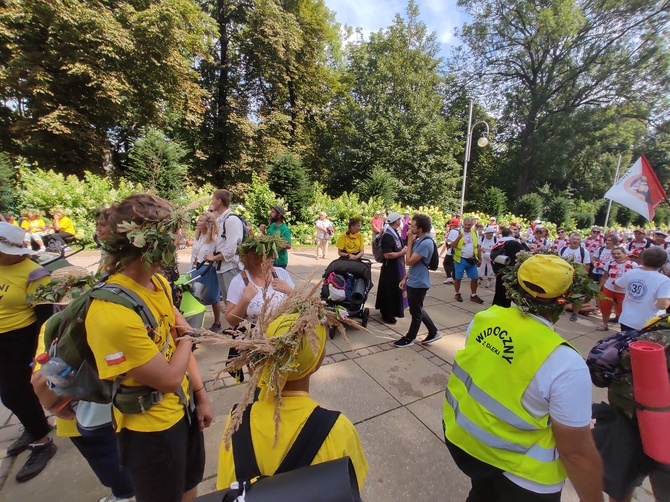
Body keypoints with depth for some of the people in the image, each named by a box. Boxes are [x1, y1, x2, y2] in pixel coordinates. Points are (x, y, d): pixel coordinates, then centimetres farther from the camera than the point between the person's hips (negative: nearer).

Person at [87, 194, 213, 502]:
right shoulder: (112, 312, -34)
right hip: (151, 426, -7)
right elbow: (169, 379, -26)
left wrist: (201, 394, 2)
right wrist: (187, 336, -10)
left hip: (183, 406, 7)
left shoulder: (159, 282, -7)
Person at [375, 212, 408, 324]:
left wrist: (404, 249, 5)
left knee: (394, 290, 22)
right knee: (389, 291, 3)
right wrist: (402, 253, -19)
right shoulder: (388, 236, -24)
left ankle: (387, 311, 39)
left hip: (396, 267, 10)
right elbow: (387, 255, -29)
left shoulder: (394, 233, 7)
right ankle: (387, 315, 18)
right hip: (390, 268, -10)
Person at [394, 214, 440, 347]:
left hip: (418, 283, -10)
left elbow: (409, 261, -23)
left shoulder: (426, 243, -23)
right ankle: (433, 332, 33)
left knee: (416, 312, 8)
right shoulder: (419, 240, 7)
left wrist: (409, 242, -17)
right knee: (418, 310, 21)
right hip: (413, 281, 10)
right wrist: (405, 278, 14)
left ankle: (409, 338, 24)